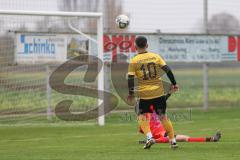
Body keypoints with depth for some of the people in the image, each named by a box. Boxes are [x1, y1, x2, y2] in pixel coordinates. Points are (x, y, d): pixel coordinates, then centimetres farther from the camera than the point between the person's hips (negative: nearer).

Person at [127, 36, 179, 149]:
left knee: (142, 116, 11)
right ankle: (173, 141, 11)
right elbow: (167, 70, 0)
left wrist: (131, 93, 5)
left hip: (144, 94, -2)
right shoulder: (155, 56, 4)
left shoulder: (134, 61, -3)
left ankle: (149, 137, -10)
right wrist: (174, 84, 7)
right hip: (159, 92, 2)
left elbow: (130, 78, -5)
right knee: (162, 116, 12)